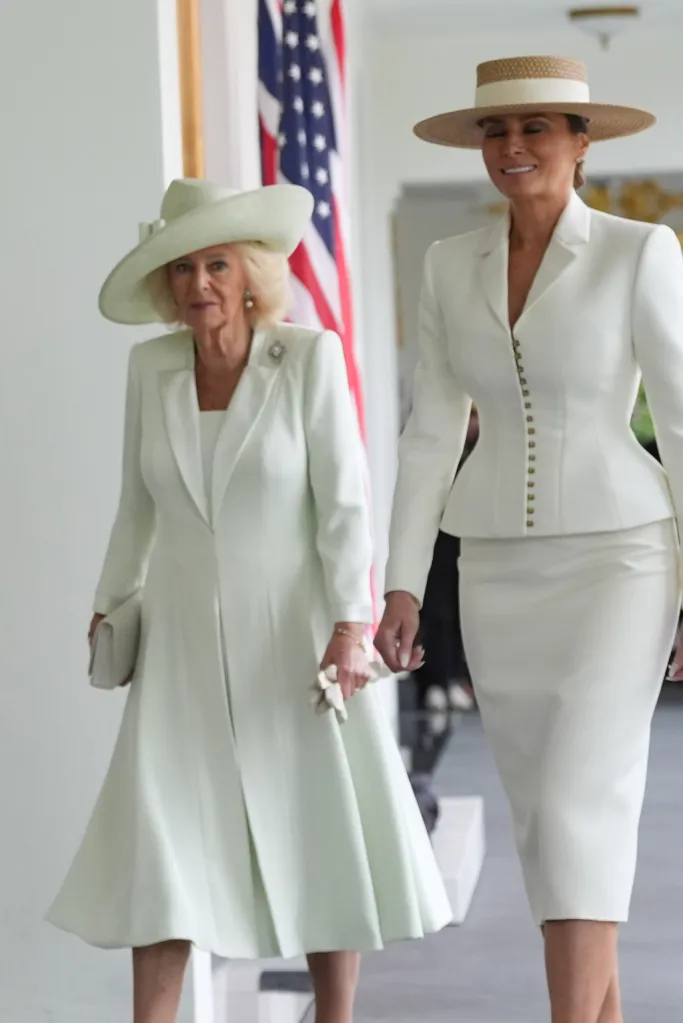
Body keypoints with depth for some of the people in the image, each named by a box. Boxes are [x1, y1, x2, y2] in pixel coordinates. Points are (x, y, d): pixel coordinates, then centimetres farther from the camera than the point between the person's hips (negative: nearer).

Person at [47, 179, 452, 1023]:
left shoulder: (311, 356, -10)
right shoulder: (152, 365, -1)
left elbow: (344, 500, -13)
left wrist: (350, 628, -20)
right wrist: (112, 602, 18)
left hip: (294, 631, -2)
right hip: (187, 637, 3)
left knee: (324, 837, 3)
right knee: (161, 835, -5)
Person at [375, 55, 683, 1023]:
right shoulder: (451, 266, 7)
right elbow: (433, 431, 8)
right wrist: (401, 584, 1)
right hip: (500, 571, 5)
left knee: (579, 807, -16)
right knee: (548, 816, 9)